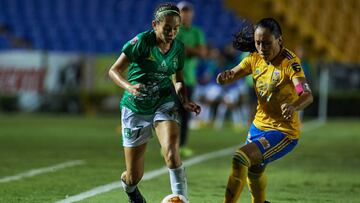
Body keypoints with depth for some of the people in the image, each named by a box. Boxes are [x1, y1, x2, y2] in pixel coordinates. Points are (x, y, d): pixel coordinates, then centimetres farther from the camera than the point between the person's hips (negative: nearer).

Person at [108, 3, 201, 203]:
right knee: (134, 177, 5)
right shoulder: (141, 41, -16)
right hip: (136, 109, -2)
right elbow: (114, 71, -12)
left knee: (171, 152, -30)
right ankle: (127, 185, 42)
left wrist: (185, 101, -3)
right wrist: (129, 87, -31)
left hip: (164, 104, 2)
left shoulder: (178, 47, 0)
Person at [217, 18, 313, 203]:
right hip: (259, 125, 8)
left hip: (283, 131, -8)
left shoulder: (290, 63, -23)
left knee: (240, 158, -28)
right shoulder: (255, 59, -3)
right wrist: (225, 77, -29)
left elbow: (307, 95, -36)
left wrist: (293, 107, -58)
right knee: (254, 171, 30)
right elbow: (232, 75, -4)